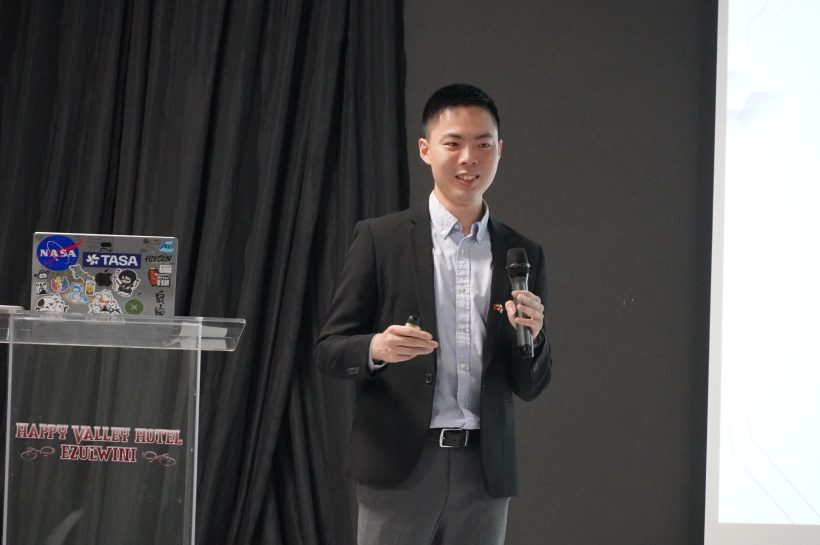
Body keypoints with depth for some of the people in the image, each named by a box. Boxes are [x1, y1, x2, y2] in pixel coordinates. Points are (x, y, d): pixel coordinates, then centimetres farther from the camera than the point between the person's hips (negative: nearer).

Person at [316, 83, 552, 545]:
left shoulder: (523, 255, 10)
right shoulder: (380, 239, 2)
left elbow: (530, 387, 13)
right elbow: (329, 349, 2)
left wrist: (531, 336, -8)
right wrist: (376, 348, -19)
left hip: (484, 471, 3)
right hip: (399, 467, -3)